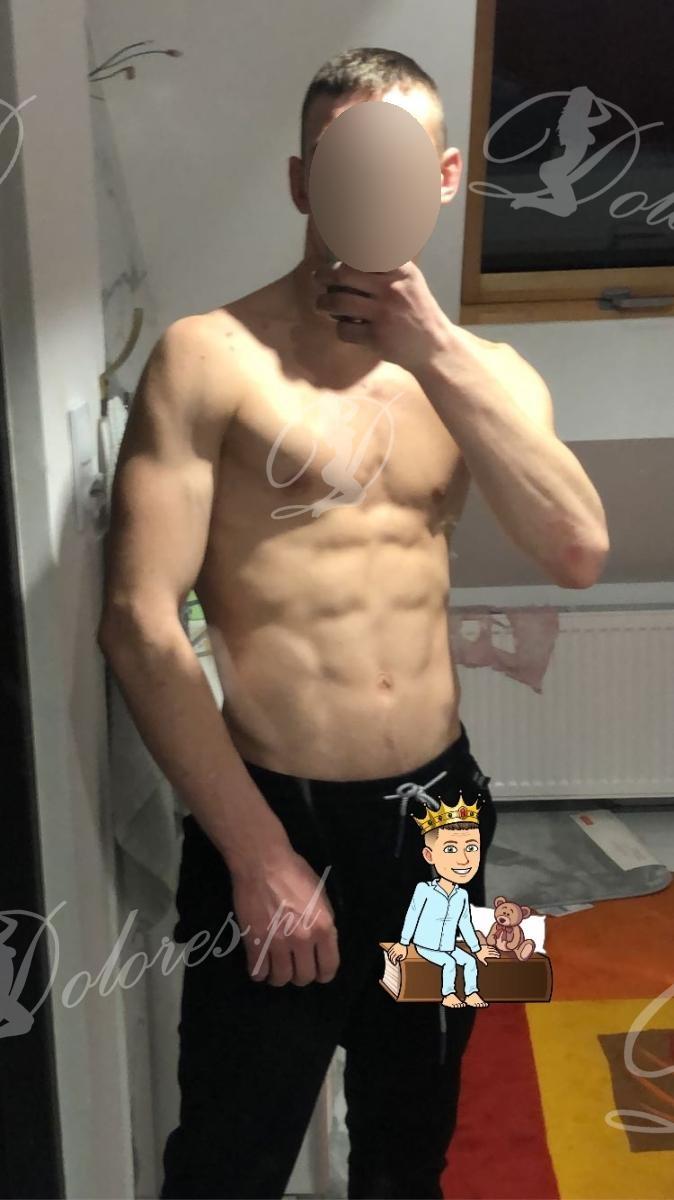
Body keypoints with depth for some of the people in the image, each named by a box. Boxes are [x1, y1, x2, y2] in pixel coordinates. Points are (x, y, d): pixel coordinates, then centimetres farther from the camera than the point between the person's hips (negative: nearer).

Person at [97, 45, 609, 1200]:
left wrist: (437, 356, -23)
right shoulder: (210, 357, -11)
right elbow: (137, 621, -15)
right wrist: (259, 851, -15)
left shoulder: (484, 370, 4)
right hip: (272, 819, -4)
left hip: (438, 811, 4)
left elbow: (578, 552, -14)